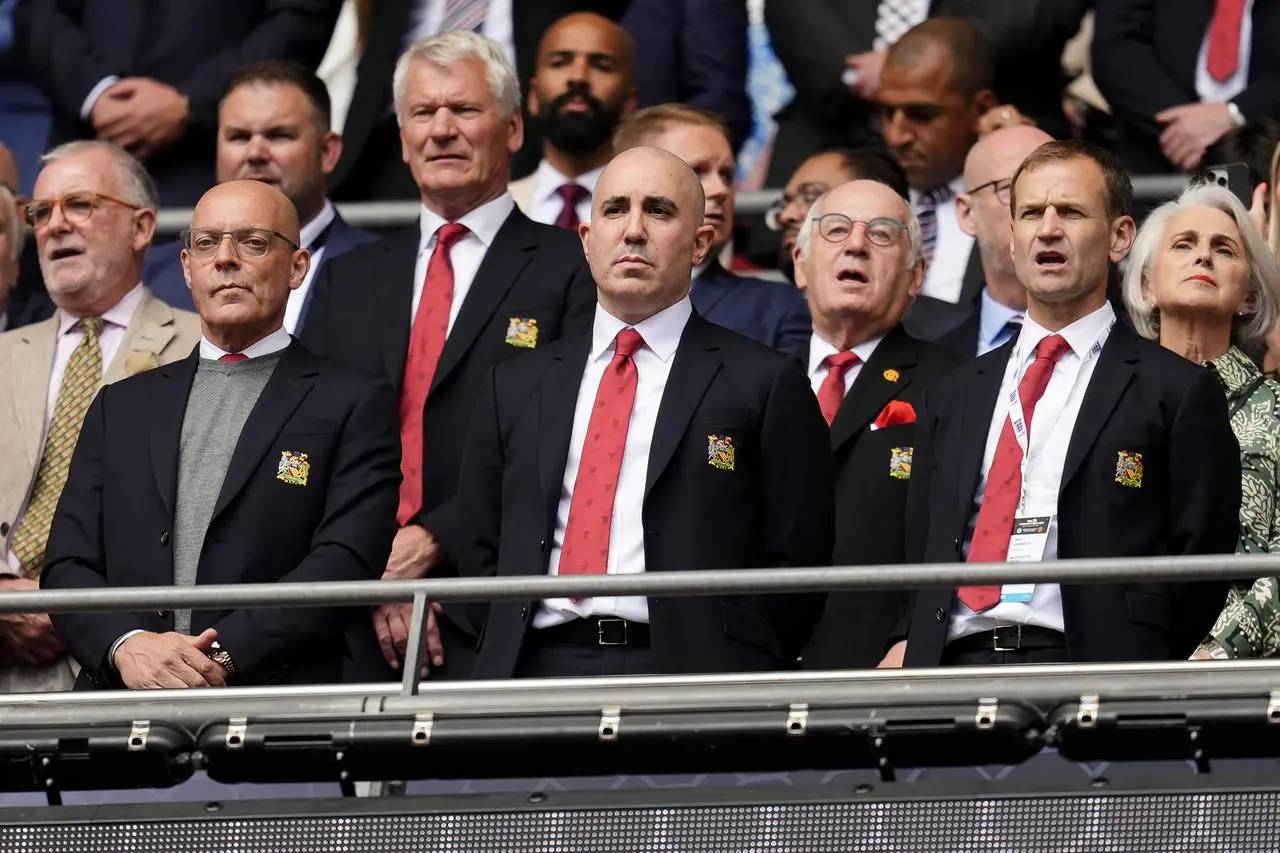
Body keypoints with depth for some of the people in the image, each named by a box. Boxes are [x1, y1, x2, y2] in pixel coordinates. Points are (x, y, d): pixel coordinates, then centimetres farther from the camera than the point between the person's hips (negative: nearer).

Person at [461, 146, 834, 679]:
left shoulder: (765, 385, 8)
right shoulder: (516, 389, 21)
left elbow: (795, 562, 4)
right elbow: (482, 551, 21)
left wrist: (734, 671, -6)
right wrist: (505, 660, 6)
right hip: (535, 671, 3)